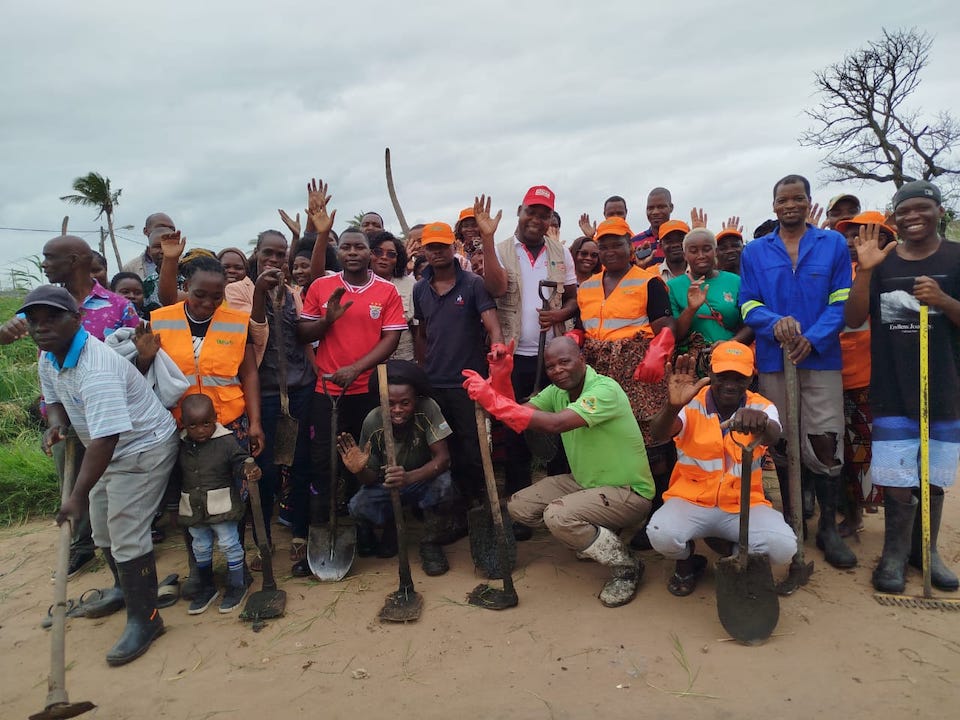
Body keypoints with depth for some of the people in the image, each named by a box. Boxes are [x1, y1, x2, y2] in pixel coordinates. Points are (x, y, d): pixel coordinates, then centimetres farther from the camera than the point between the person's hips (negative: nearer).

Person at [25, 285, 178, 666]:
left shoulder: (96, 368, -32)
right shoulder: (49, 358, -1)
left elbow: (105, 438, -37)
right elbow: (54, 399, 17)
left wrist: (78, 496, -36)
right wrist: (57, 425, -7)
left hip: (144, 449, -10)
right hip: (110, 450, 10)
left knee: (126, 536, -9)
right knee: (103, 531, 21)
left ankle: (144, 619, 7)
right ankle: (125, 591, 44)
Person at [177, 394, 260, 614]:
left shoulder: (226, 441, -15)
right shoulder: (180, 445, -3)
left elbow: (239, 461, -13)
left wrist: (248, 470, -34)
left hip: (222, 507, -4)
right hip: (193, 509, 4)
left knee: (229, 545, 6)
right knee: (200, 549, 17)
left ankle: (236, 585, 23)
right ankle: (207, 587, 35)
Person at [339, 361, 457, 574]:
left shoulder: (427, 409, -25)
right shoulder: (373, 421, -20)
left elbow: (443, 457, -30)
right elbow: (371, 478, -14)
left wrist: (409, 477, -48)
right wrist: (360, 470, -39)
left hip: (422, 480, -1)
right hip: (386, 485, 2)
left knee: (444, 484, -35)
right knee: (358, 507, -27)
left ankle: (430, 542, -7)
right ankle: (391, 526, 9)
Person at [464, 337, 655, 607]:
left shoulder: (605, 389, -24)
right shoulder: (557, 392, 1)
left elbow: (556, 423, -38)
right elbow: (520, 411, -9)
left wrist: (495, 401, -40)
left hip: (628, 491, -8)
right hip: (585, 482, 9)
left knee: (558, 515, -30)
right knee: (519, 506, 0)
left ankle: (626, 566, -7)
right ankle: (591, 537, 16)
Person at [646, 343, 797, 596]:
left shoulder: (762, 407, -3)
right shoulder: (691, 404, -6)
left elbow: (773, 436, -27)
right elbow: (660, 433, -26)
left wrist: (761, 424, -54)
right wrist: (673, 406, -49)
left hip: (744, 504, 1)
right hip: (692, 500, -1)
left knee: (783, 546, -25)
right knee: (661, 535, -30)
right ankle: (688, 562, 9)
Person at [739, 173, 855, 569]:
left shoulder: (834, 244, 5)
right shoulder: (755, 251, 8)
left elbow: (841, 301, -1)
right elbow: (748, 304, 2)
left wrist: (812, 339, -16)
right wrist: (776, 323, -19)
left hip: (821, 357, -1)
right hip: (773, 359, 1)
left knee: (825, 444, -4)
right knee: (781, 444, 10)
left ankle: (828, 527, 10)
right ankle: (788, 519, 25)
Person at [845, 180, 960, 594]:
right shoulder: (881, 261, 5)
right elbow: (853, 320, -3)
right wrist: (865, 269, -14)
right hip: (890, 391, 0)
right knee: (897, 479, -1)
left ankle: (925, 550, 25)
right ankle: (895, 553, 13)